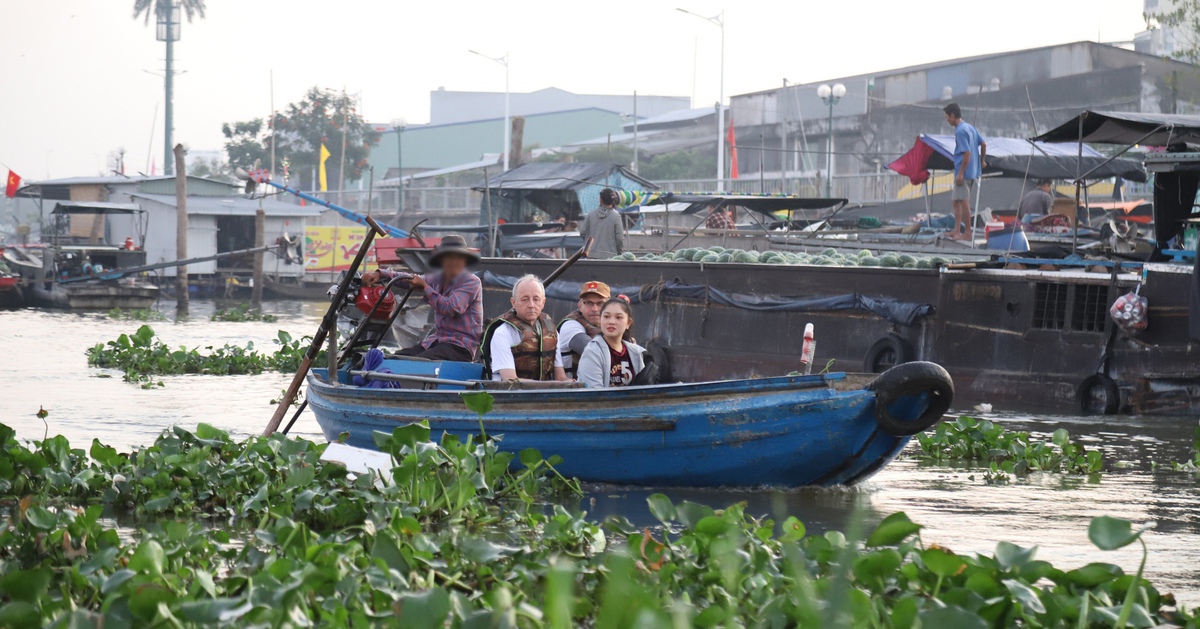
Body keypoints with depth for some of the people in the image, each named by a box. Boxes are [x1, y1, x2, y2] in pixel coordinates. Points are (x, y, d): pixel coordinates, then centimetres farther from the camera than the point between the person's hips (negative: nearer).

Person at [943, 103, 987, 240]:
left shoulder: (960, 131, -16)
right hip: (974, 172, 10)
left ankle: (967, 233, -1)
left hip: (964, 172, -10)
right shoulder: (970, 128, 12)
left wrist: (960, 173, -20)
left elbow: (967, 153, -22)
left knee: (963, 202, -4)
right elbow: (983, 144, 16)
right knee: (957, 200, 15)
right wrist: (982, 161, 30)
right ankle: (957, 231, 16)